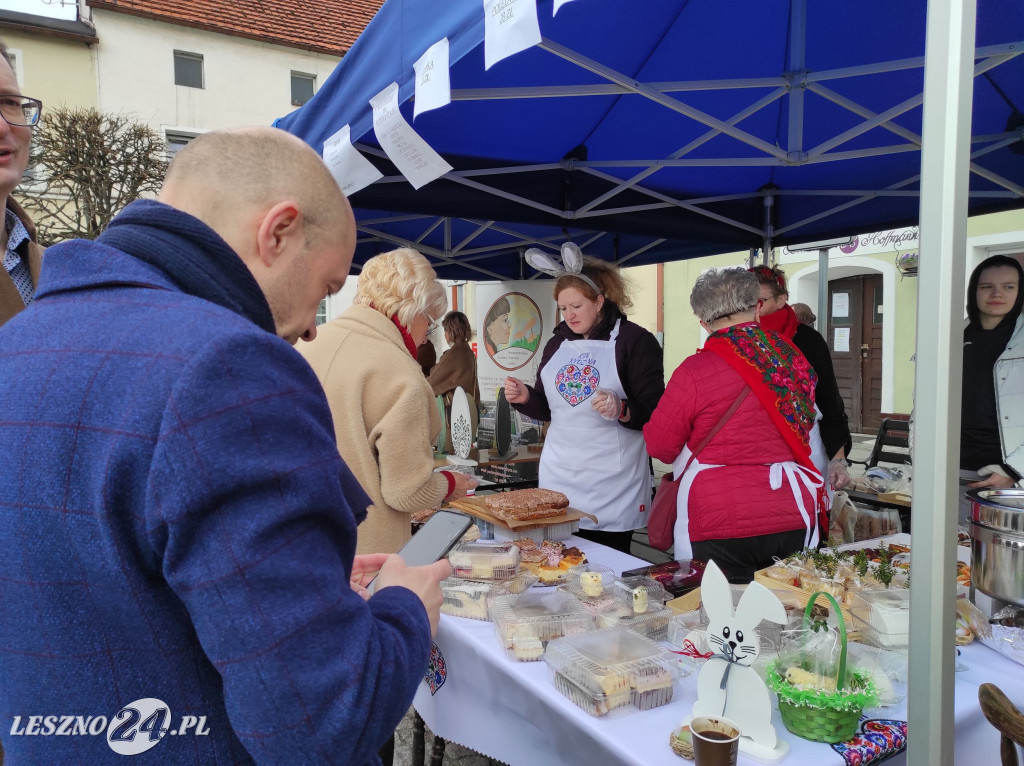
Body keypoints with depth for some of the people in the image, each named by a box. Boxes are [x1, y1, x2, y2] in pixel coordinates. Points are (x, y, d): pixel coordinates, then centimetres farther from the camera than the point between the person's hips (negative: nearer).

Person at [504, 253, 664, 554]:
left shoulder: (634, 340, -6)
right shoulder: (557, 343, 12)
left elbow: (655, 412, -10)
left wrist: (622, 410, -28)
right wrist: (526, 398, -1)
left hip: (612, 481, -5)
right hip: (558, 473, 5)